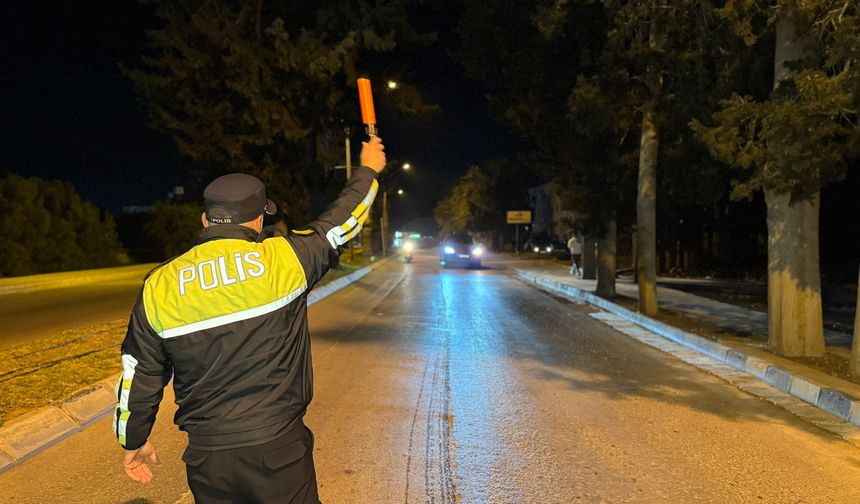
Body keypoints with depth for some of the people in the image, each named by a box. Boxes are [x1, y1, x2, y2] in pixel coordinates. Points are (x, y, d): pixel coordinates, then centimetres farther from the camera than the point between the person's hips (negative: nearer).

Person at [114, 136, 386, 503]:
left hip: (206, 459, 3)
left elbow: (140, 376, 4)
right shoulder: (283, 259, -11)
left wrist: (134, 441, 20)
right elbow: (340, 223, 5)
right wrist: (368, 170, 23)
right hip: (278, 449, -2)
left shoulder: (158, 285, -4)